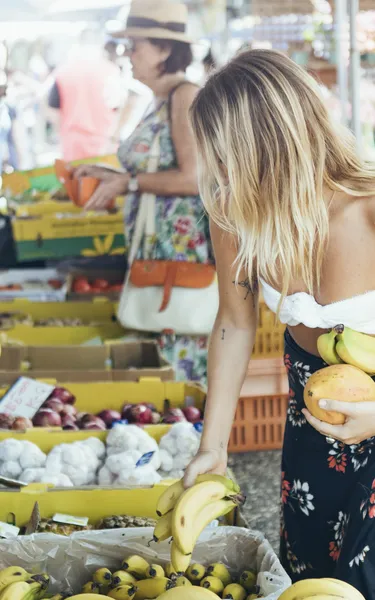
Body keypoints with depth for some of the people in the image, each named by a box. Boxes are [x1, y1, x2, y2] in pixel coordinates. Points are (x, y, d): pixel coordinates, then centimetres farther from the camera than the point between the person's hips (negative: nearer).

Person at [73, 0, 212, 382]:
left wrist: (128, 182, -14)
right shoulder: (160, 102, 13)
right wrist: (109, 177, 10)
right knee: (169, 345, 15)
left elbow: (193, 178, -20)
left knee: (187, 350, -3)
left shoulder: (185, 96, -14)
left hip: (184, 247, -10)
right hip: (159, 249, 10)